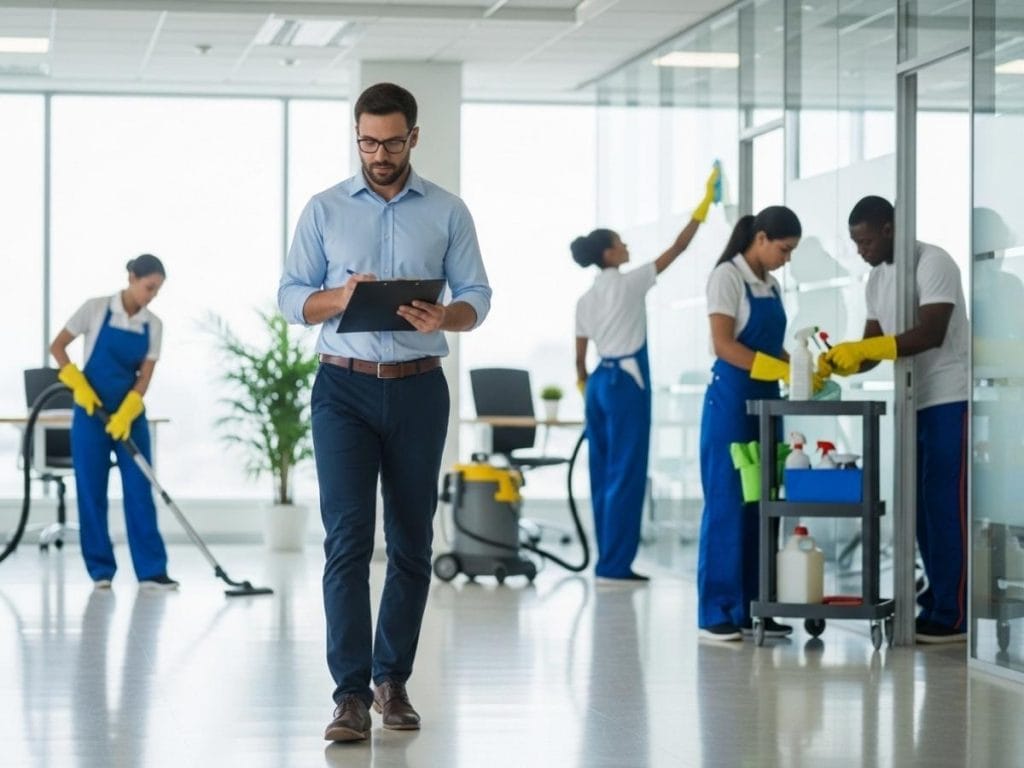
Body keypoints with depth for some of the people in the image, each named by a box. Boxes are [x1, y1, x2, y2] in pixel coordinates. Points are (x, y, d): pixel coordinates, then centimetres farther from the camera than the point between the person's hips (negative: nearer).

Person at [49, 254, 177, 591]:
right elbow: (57, 346, -2)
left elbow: (144, 377, -1)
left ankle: (151, 570, -2)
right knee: (92, 491, 0)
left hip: (130, 414, 3)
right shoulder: (96, 309, -6)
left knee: (140, 491, -2)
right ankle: (101, 569, 8)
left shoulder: (153, 325, 2)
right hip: (90, 412, -3)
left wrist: (125, 414, -15)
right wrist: (78, 385, -13)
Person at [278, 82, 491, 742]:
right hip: (344, 389, -1)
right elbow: (291, 296, 3)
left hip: (418, 390, 1)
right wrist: (339, 298, -18)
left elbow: (477, 297, 3)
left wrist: (443, 317, -20)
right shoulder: (325, 209, 5)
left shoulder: (448, 212, 5)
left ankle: (393, 680, 21)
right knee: (348, 537, -10)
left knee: (411, 541, 7)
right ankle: (352, 693, -12)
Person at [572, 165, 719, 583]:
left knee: (604, 474, 9)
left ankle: (608, 560, 11)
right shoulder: (629, 283, -8)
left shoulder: (586, 299, 10)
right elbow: (676, 249, -7)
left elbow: (580, 356, 13)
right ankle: (614, 563, -7)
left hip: (600, 382, 8)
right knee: (626, 473, -6)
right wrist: (702, 208, 0)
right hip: (626, 383, -8)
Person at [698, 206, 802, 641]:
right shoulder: (727, 276, -8)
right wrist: (781, 370, -22)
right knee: (727, 504, -6)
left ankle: (752, 608, 11)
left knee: (762, 505, 6)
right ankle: (716, 612, -2)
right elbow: (723, 345, -16)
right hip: (731, 398, -7)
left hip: (765, 400, 7)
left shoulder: (771, 285, 14)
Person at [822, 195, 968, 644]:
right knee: (922, 506, 8)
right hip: (914, 403, 8)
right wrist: (834, 366, -11)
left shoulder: (933, 264, -13)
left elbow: (931, 334, -24)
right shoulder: (877, 280, 12)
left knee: (945, 506, -9)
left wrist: (861, 349, -28)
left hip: (950, 401, -8)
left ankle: (952, 616, -8)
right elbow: (873, 349, 10)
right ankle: (937, 603, 14)